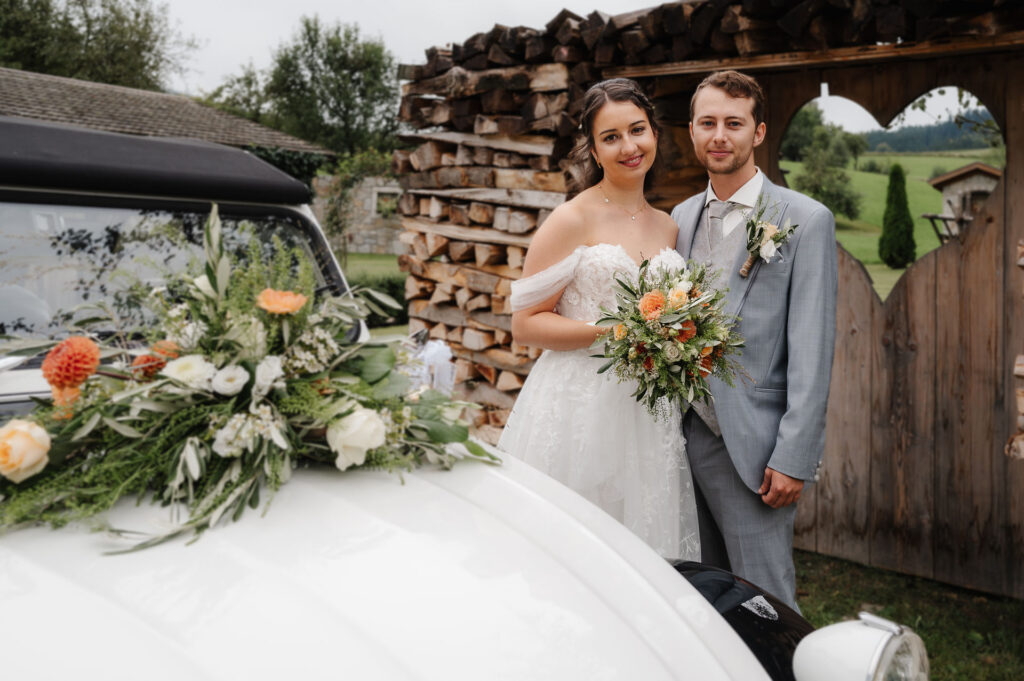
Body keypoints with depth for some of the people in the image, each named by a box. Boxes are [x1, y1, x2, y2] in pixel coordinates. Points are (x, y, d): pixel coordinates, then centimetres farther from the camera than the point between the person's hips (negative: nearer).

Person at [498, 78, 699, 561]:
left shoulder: (668, 228, 13)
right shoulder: (571, 221, -6)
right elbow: (525, 324, -8)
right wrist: (611, 331, -18)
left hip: (650, 416, 6)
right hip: (581, 410, -5)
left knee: (643, 549, 9)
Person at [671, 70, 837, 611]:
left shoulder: (805, 220, -6)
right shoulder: (682, 217, 11)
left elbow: (812, 350, -10)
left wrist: (794, 459, -14)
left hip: (751, 445, -5)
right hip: (683, 437, 5)